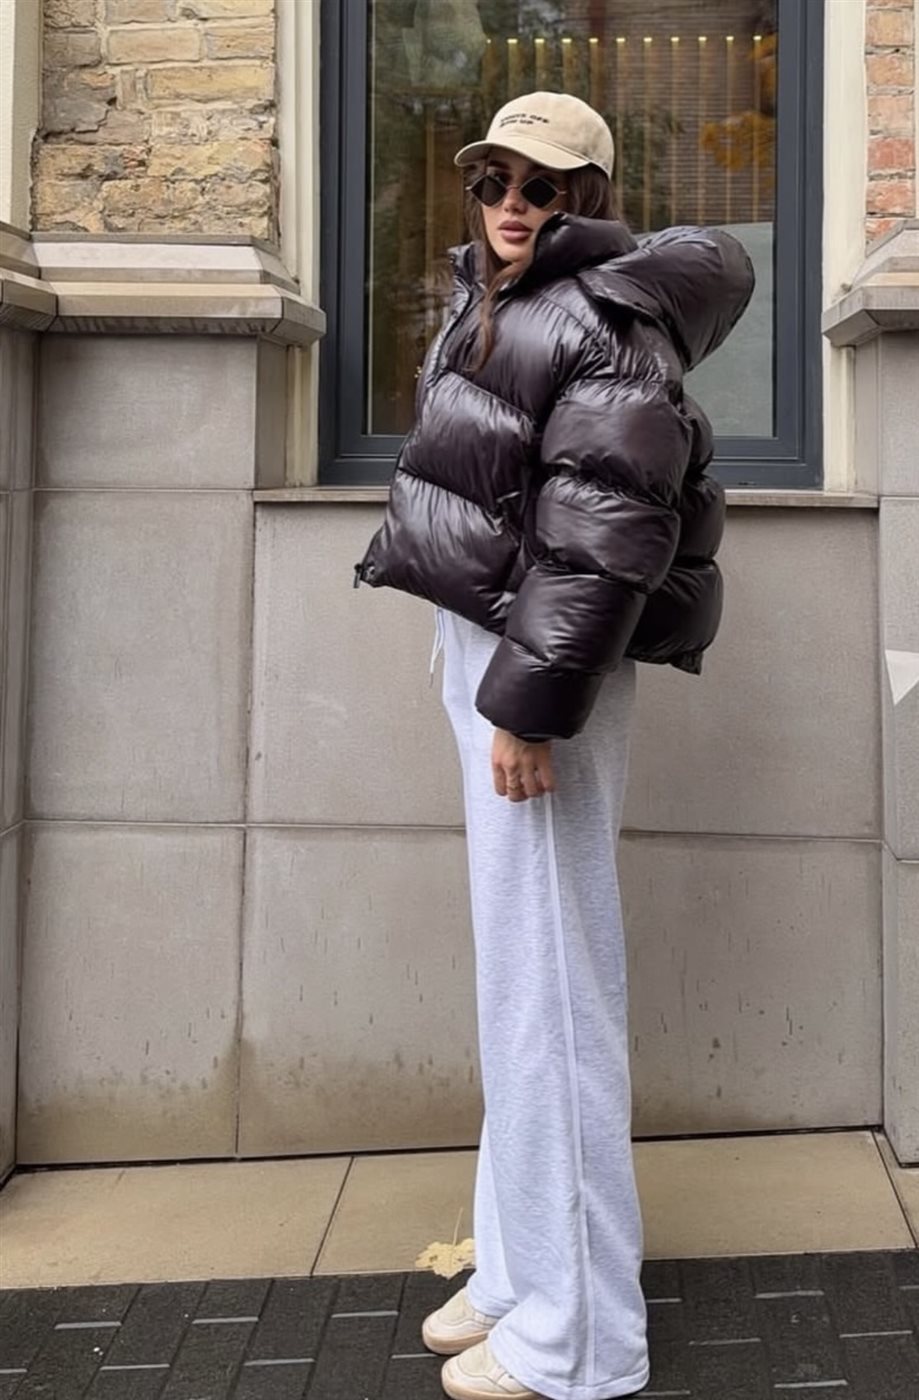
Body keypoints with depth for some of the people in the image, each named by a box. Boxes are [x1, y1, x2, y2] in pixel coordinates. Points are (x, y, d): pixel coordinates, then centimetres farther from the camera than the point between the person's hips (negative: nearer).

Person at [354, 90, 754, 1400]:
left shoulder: (603, 326, -13)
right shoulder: (494, 301, 17)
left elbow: (605, 536, -21)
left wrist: (532, 700, -23)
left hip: (544, 663, -10)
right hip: (482, 647, 10)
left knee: (546, 976, -7)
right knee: (519, 970, 14)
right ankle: (522, 1267, 27)